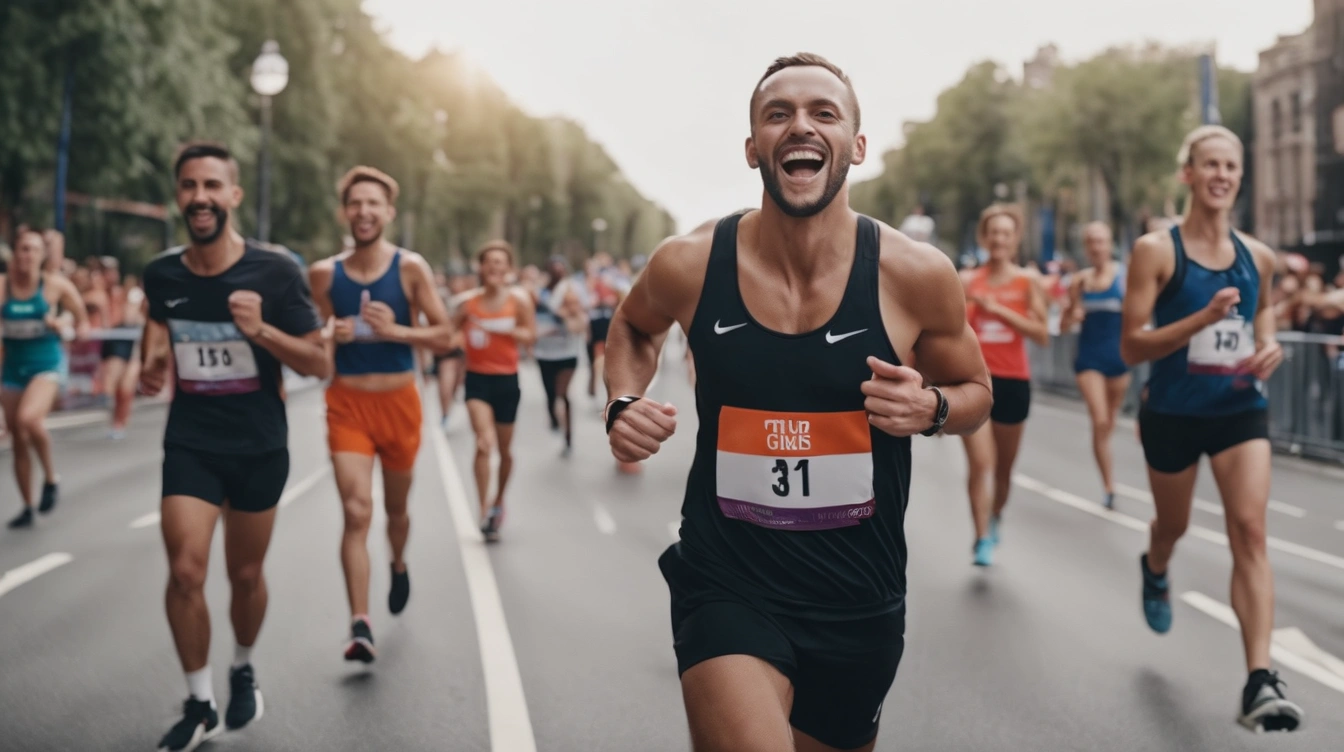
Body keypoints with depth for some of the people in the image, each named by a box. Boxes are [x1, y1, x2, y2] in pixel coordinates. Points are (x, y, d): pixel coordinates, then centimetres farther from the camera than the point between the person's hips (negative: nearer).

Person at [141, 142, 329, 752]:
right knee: (185, 572, -11)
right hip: (190, 443, 1)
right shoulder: (162, 275, -4)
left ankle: (244, 672, 40)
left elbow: (319, 364, -10)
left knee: (245, 574, 12)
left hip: (259, 446, -1)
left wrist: (261, 330, -25)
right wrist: (151, 362, -2)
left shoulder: (275, 274, -12)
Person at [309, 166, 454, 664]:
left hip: (399, 401, 0)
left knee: (395, 507, 19)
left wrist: (396, 330, -20)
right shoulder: (324, 274, -1)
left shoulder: (411, 268, -6)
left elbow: (444, 336, -5)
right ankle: (360, 625, -16)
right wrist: (331, 335, -11)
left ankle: (399, 566, 52)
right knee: (357, 511, -14)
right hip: (347, 403, 0)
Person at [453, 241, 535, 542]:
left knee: (504, 448, 14)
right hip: (477, 378, -1)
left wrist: (497, 329, -20)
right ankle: (485, 510, -16)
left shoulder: (519, 299, -4)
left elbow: (530, 334, -9)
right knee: (484, 443, -19)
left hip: (507, 379, 1)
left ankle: (499, 501, 37)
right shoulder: (468, 301, -2)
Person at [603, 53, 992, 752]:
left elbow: (975, 390, 7)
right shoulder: (689, 264, -9)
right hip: (726, 588, -1)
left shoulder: (916, 275, -10)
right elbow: (634, 326, 15)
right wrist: (624, 403, -4)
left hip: (859, 603, 2)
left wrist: (932, 408, -15)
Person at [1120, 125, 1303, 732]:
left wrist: (1269, 346, -2)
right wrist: (1204, 317, -28)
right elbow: (1131, 347, -16)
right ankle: (1155, 572, 57)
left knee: (1250, 529, -14)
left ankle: (1260, 681, -18)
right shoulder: (1156, 250, -11)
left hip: (1240, 410, 2)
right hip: (1174, 414, -2)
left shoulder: (1257, 256, 1)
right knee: (1174, 524, 18)